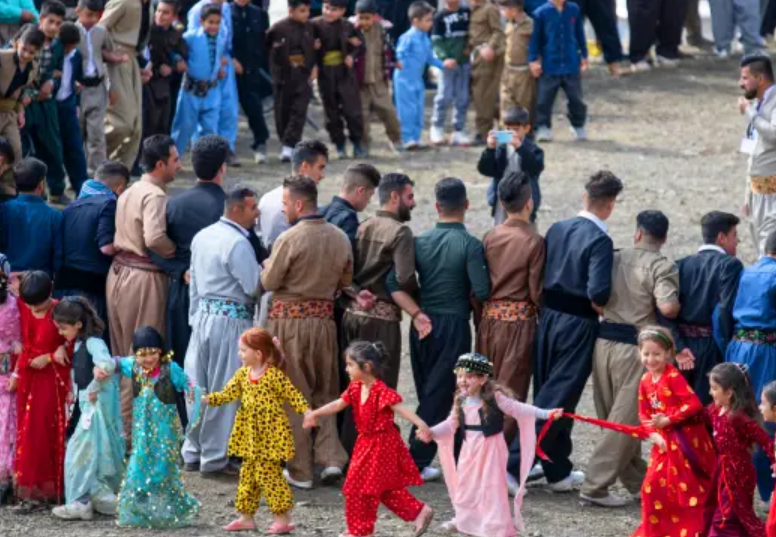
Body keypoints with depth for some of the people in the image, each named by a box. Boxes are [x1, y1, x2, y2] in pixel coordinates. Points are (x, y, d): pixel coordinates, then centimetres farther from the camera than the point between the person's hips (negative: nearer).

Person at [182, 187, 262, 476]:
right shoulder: (237, 244, -18)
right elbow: (254, 287, -18)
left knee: (198, 386, 13)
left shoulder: (202, 237, 9)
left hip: (203, 314, 8)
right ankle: (214, 458, 6)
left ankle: (192, 453, 20)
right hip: (231, 320, -8)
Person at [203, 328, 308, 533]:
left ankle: (283, 518, -3)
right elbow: (228, 394, 4)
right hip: (250, 435, 7)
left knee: (268, 474, -10)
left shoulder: (274, 375, -12)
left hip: (271, 434, -7)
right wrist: (208, 399, -8)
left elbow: (293, 395, -10)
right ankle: (246, 517, 21)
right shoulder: (242, 374, 7)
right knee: (248, 474, 12)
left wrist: (307, 412, -20)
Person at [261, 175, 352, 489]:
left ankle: (300, 471, 9)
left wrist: (268, 264, 10)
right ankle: (331, 457, 5)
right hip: (324, 319, 5)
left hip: (289, 319, -5)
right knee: (324, 392, 17)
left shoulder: (290, 239, -16)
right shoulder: (340, 239, 1)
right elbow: (345, 282, 10)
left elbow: (268, 282, -10)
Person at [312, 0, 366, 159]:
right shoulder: (315, 25, -3)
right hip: (325, 75, 1)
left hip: (345, 73, -1)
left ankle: (357, 144, 11)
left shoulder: (347, 26, -1)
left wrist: (352, 56, -9)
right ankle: (340, 146, 18)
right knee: (332, 113, 7)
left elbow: (360, 46, 8)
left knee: (352, 110, -2)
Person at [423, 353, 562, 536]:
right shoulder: (461, 401, 2)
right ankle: (464, 520, 37)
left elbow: (519, 409, -14)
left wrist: (546, 414, -21)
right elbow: (451, 424, 9)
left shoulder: (494, 398, -15)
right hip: (470, 450, 6)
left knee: (491, 487, -3)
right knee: (465, 485, 17)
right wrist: (431, 432, -5)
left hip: (490, 450, -6)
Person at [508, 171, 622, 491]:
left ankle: (558, 472, 25)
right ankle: (514, 463, -6)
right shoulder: (599, 241, -17)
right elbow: (598, 293, -25)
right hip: (578, 324, -7)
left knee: (549, 392, 16)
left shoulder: (557, 230, 5)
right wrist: (599, 310, -4)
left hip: (548, 317, 7)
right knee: (557, 399, -1)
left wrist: (552, 304, 14)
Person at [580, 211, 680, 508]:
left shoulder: (615, 258, 6)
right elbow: (667, 307, -24)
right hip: (635, 347, -6)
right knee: (625, 420, 0)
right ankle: (595, 486, -4)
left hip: (604, 342, 6)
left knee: (616, 417, 17)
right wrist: (678, 307, -3)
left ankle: (637, 479, 29)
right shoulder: (661, 267, -11)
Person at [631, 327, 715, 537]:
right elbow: (644, 413, 9)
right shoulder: (645, 381, 5)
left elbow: (694, 404, -24)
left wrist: (667, 420, -22)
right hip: (664, 440, 7)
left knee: (687, 486, -1)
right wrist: (653, 434, -9)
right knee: (654, 484, 8)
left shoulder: (673, 377, -17)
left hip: (686, 438, -7)